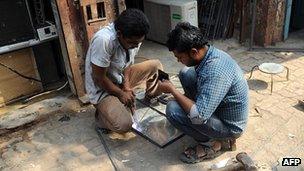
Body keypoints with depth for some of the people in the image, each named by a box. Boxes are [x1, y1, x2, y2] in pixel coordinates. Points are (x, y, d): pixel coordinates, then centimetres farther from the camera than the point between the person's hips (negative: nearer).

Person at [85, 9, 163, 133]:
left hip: (121, 79, 7)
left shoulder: (134, 39, -12)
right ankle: (103, 113, 4)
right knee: (124, 124, -28)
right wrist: (121, 94, -17)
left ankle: (150, 98, 23)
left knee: (156, 65, 4)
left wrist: (127, 87, -13)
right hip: (102, 89, -7)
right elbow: (99, 77, -28)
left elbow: (128, 63, 2)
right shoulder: (103, 40, -35)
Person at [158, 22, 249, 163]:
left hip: (229, 125, -8)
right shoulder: (210, 53, -7)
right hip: (216, 107, 8)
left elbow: (198, 116, -36)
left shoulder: (216, 72, -36)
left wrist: (173, 90, -24)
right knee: (185, 73, 4)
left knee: (173, 109, -23)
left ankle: (214, 143, -3)